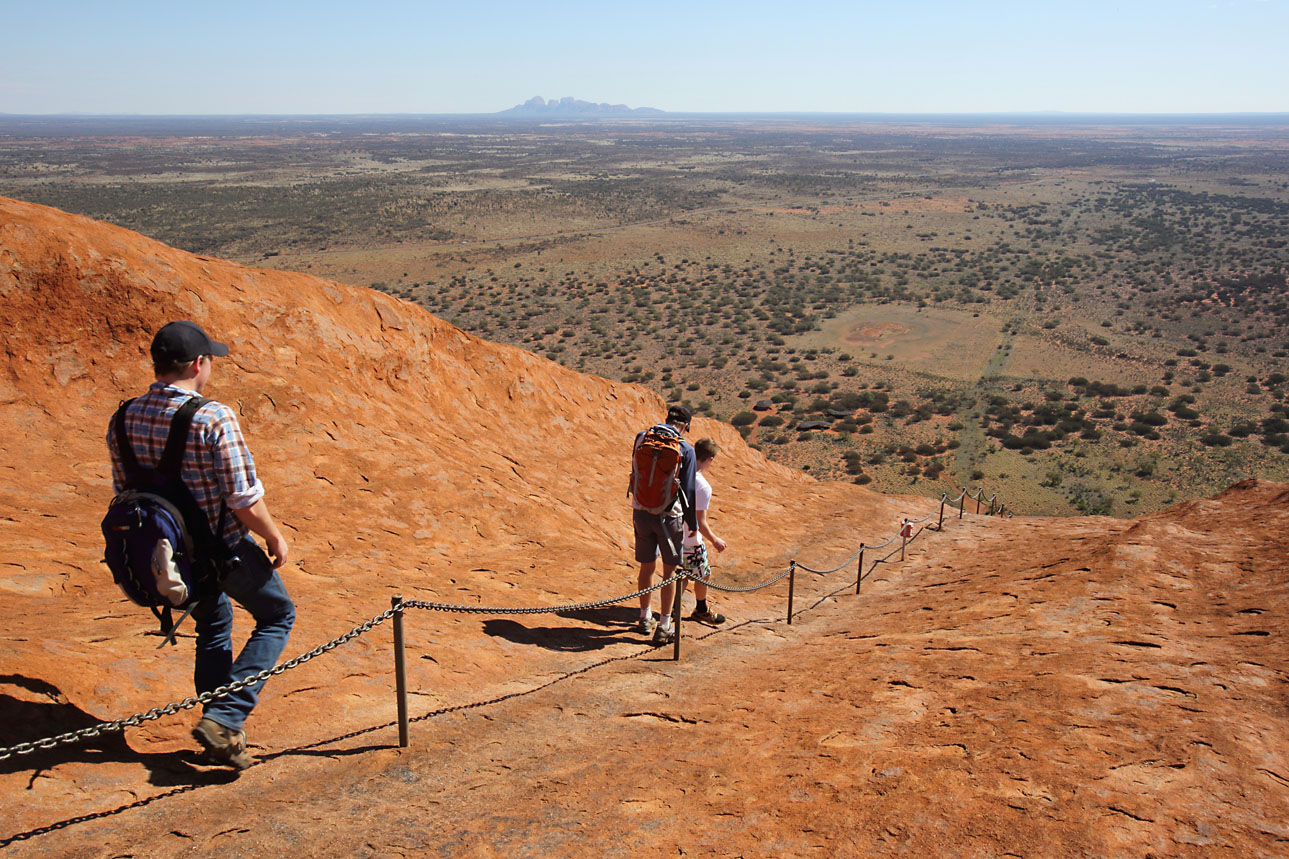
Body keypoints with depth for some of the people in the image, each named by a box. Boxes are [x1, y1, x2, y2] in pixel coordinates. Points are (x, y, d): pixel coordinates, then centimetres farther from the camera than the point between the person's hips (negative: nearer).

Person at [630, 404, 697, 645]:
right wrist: (693, 527, 1)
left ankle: (645, 618, 30)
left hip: (641, 512, 4)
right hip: (669, 516, -4)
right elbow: (688, 492, -7)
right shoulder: (685, 450, -9)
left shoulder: (642, 438, 2)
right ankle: (664, 626, 10)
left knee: (647, 566, 17)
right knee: (669, 571, 7)